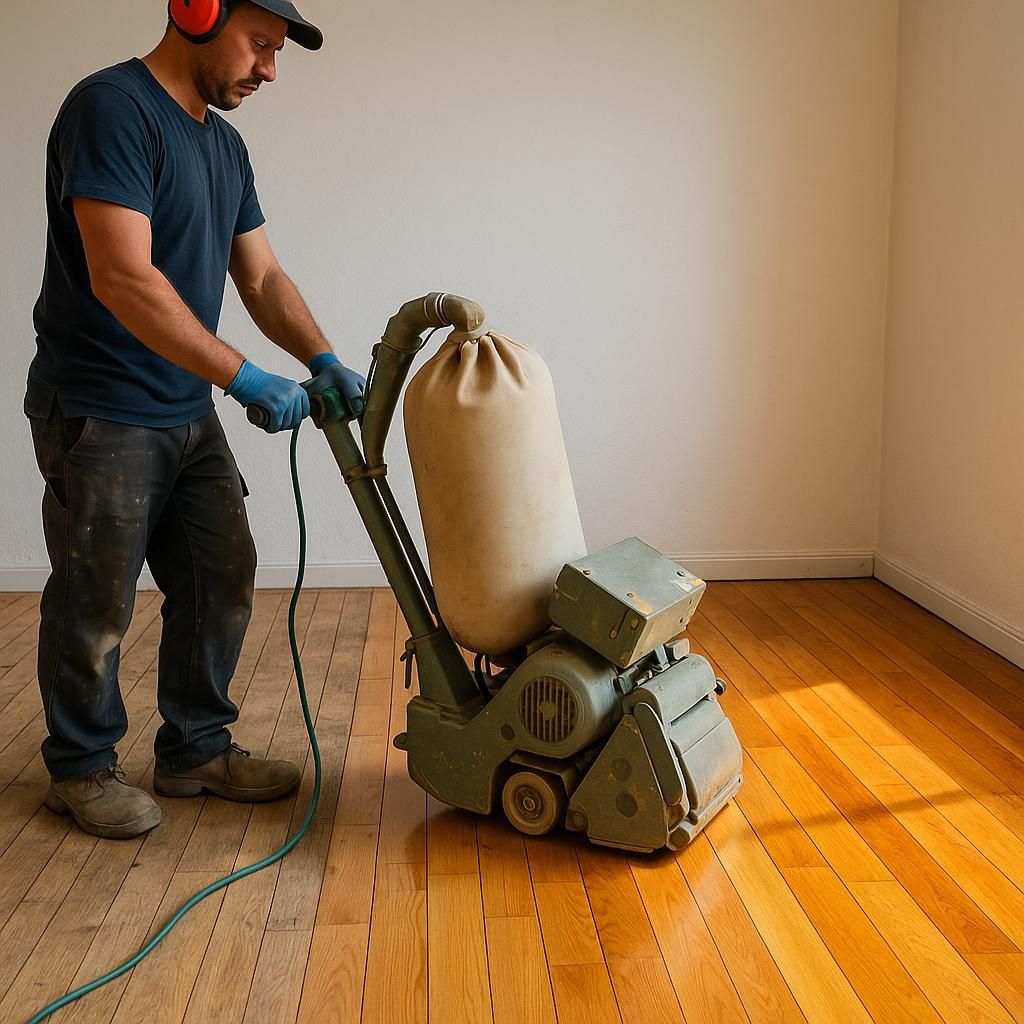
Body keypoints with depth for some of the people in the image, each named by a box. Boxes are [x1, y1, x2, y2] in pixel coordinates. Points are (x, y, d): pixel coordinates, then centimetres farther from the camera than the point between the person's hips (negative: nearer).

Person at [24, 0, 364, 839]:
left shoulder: (224, 143, 12)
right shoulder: (112, 107, -16)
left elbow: (263, 278, 13)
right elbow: (124, 279, -26)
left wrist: (324, 360, -4)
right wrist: (247, 379, -25)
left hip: (190, 414, 9)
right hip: (99, 417, -9)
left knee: (221, 581, 12)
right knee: (96, 607, 4)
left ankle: (196, 751, 28)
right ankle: (81, 768, 24)